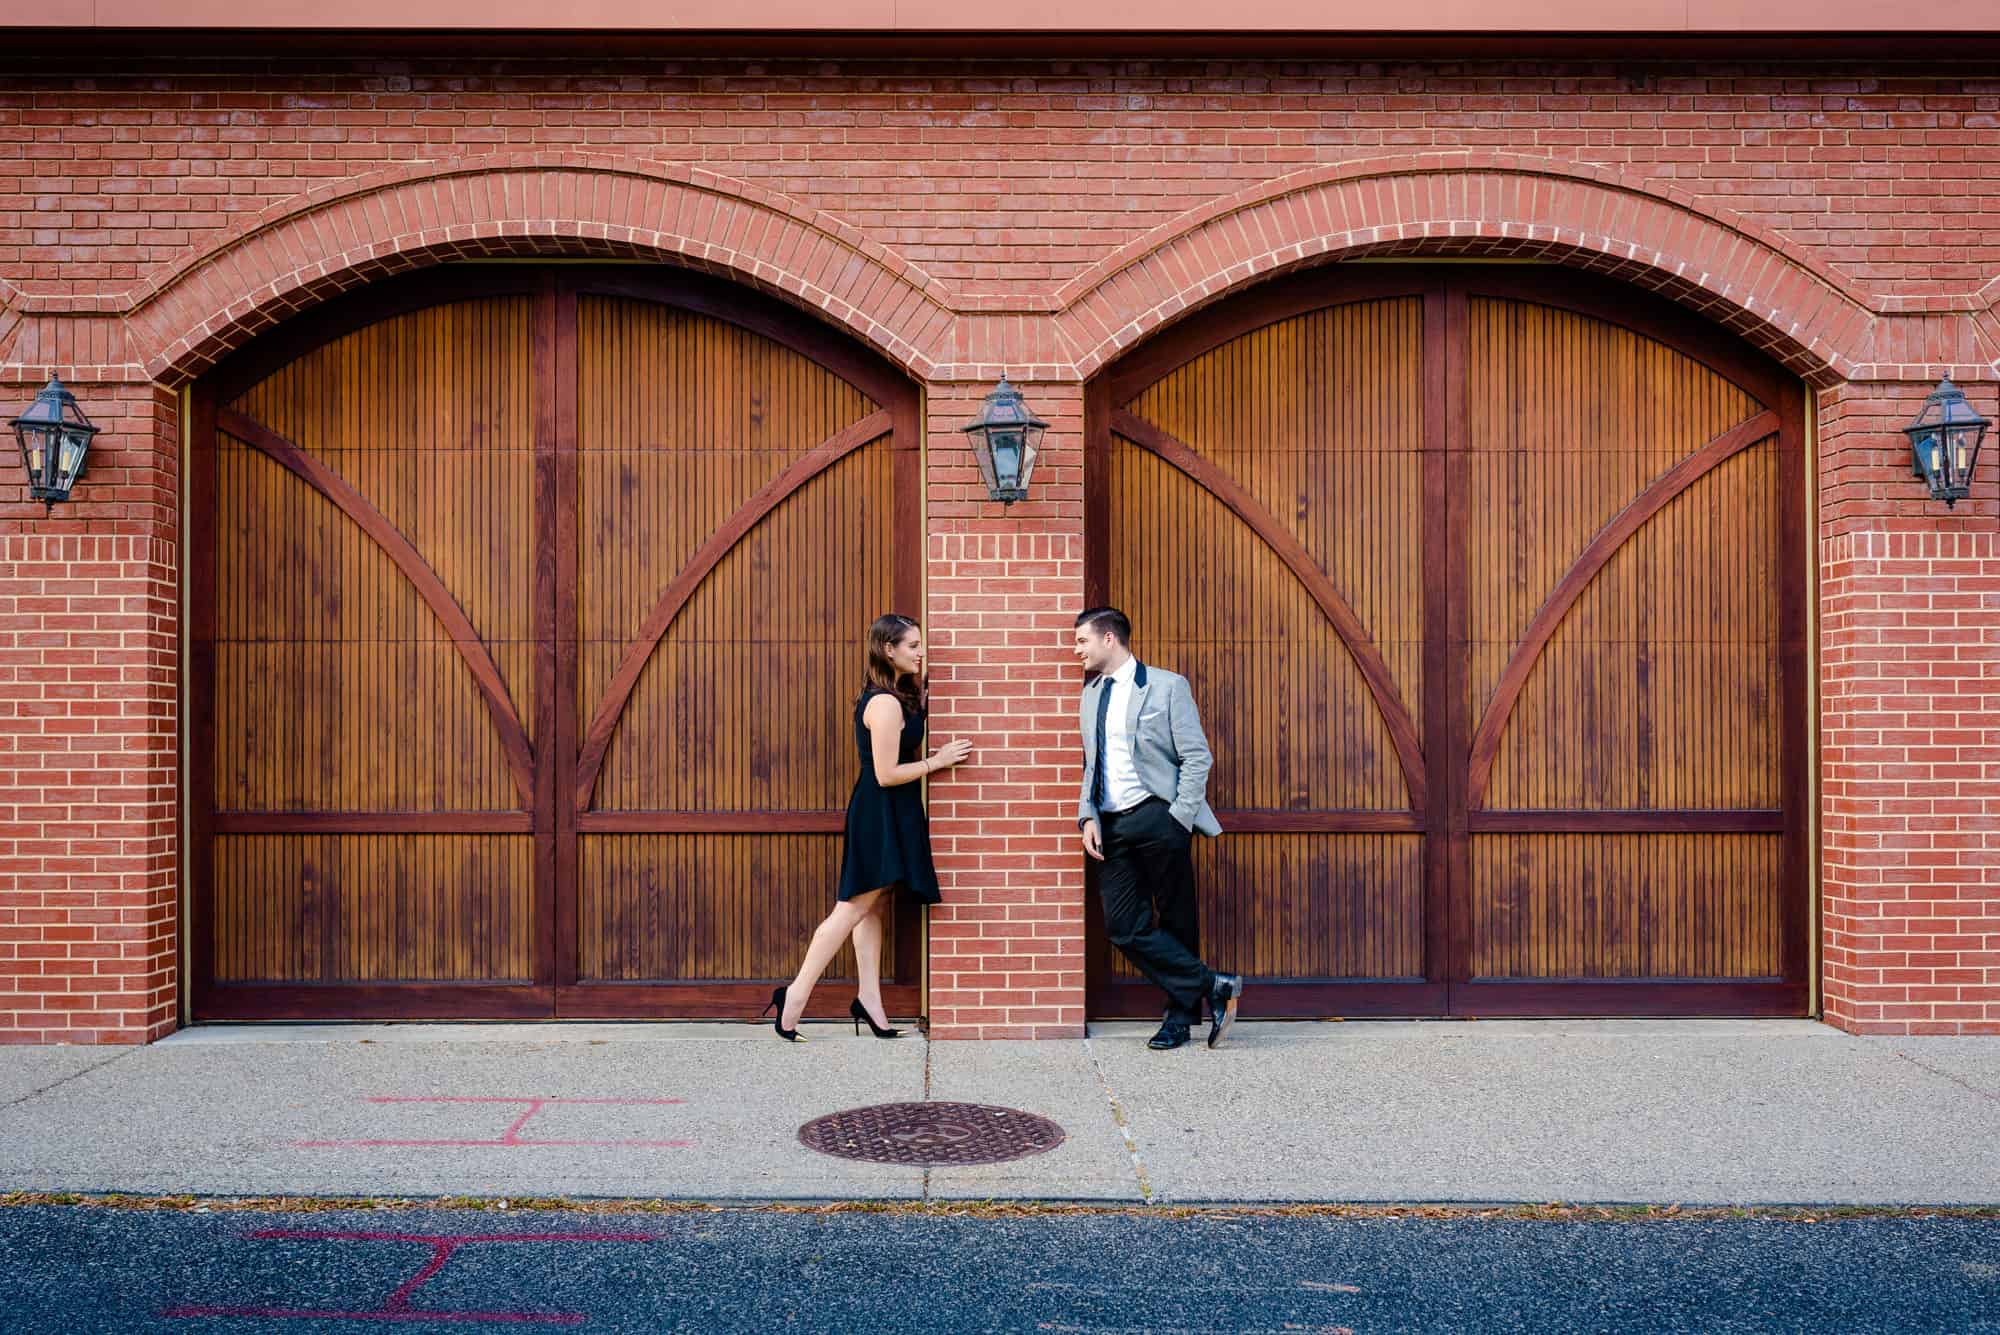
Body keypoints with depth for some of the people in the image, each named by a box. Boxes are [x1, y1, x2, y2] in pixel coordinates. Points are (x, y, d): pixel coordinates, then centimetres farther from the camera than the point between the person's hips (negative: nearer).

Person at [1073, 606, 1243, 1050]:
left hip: (1158, 818, -5)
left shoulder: (1166, 686, -2)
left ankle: (1181, 1016, 16)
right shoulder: (1090, 696, 16)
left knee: (1177, 923, 3)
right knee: (1123, 926, -4)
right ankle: (1213, 986, 2)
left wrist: (1178, 821, -12)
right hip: (1112, 826, 6)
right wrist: (1088, 817, 6)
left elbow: (1197, 757, -5)